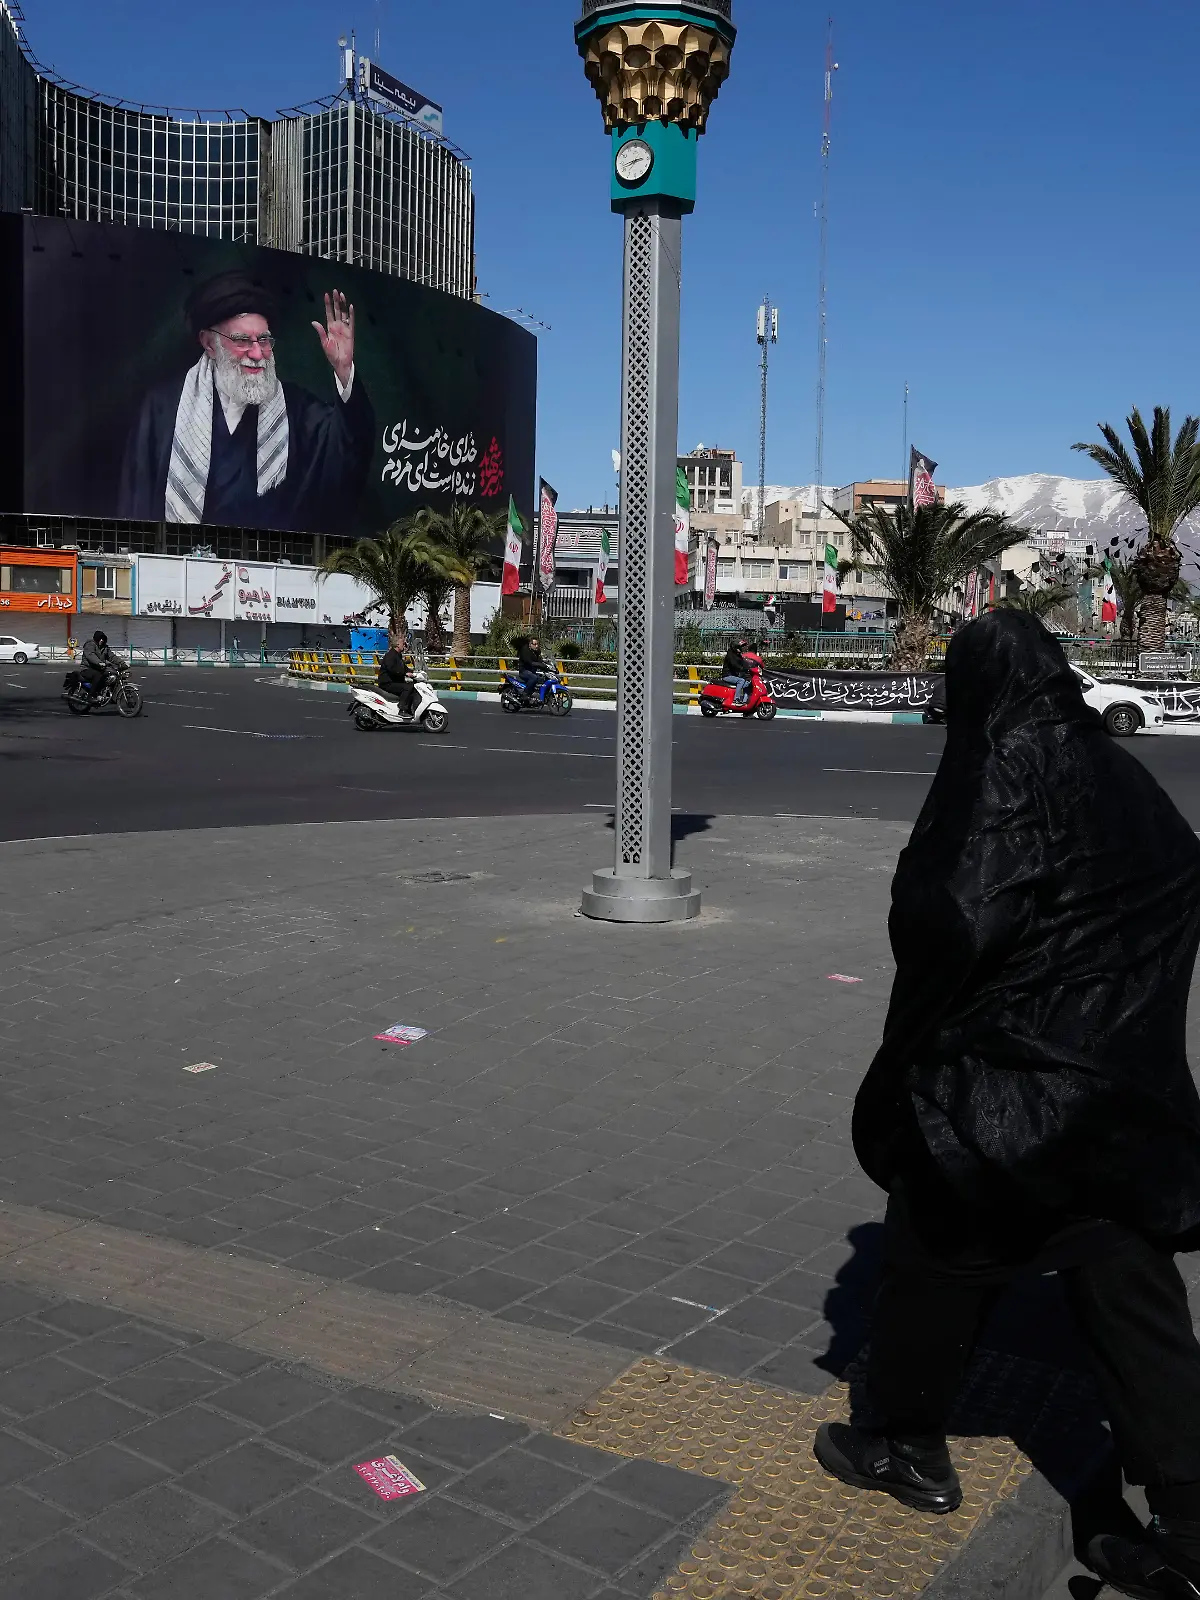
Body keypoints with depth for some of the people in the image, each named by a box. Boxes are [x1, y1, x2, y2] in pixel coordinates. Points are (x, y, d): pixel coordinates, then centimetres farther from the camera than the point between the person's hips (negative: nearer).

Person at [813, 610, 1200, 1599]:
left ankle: (906, 1444, 34)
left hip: (1001, 1083, -6)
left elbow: (953, 927, -22)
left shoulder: (1001, 776, -15)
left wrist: (905, 1064, -8)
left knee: (937, 1255, 16)